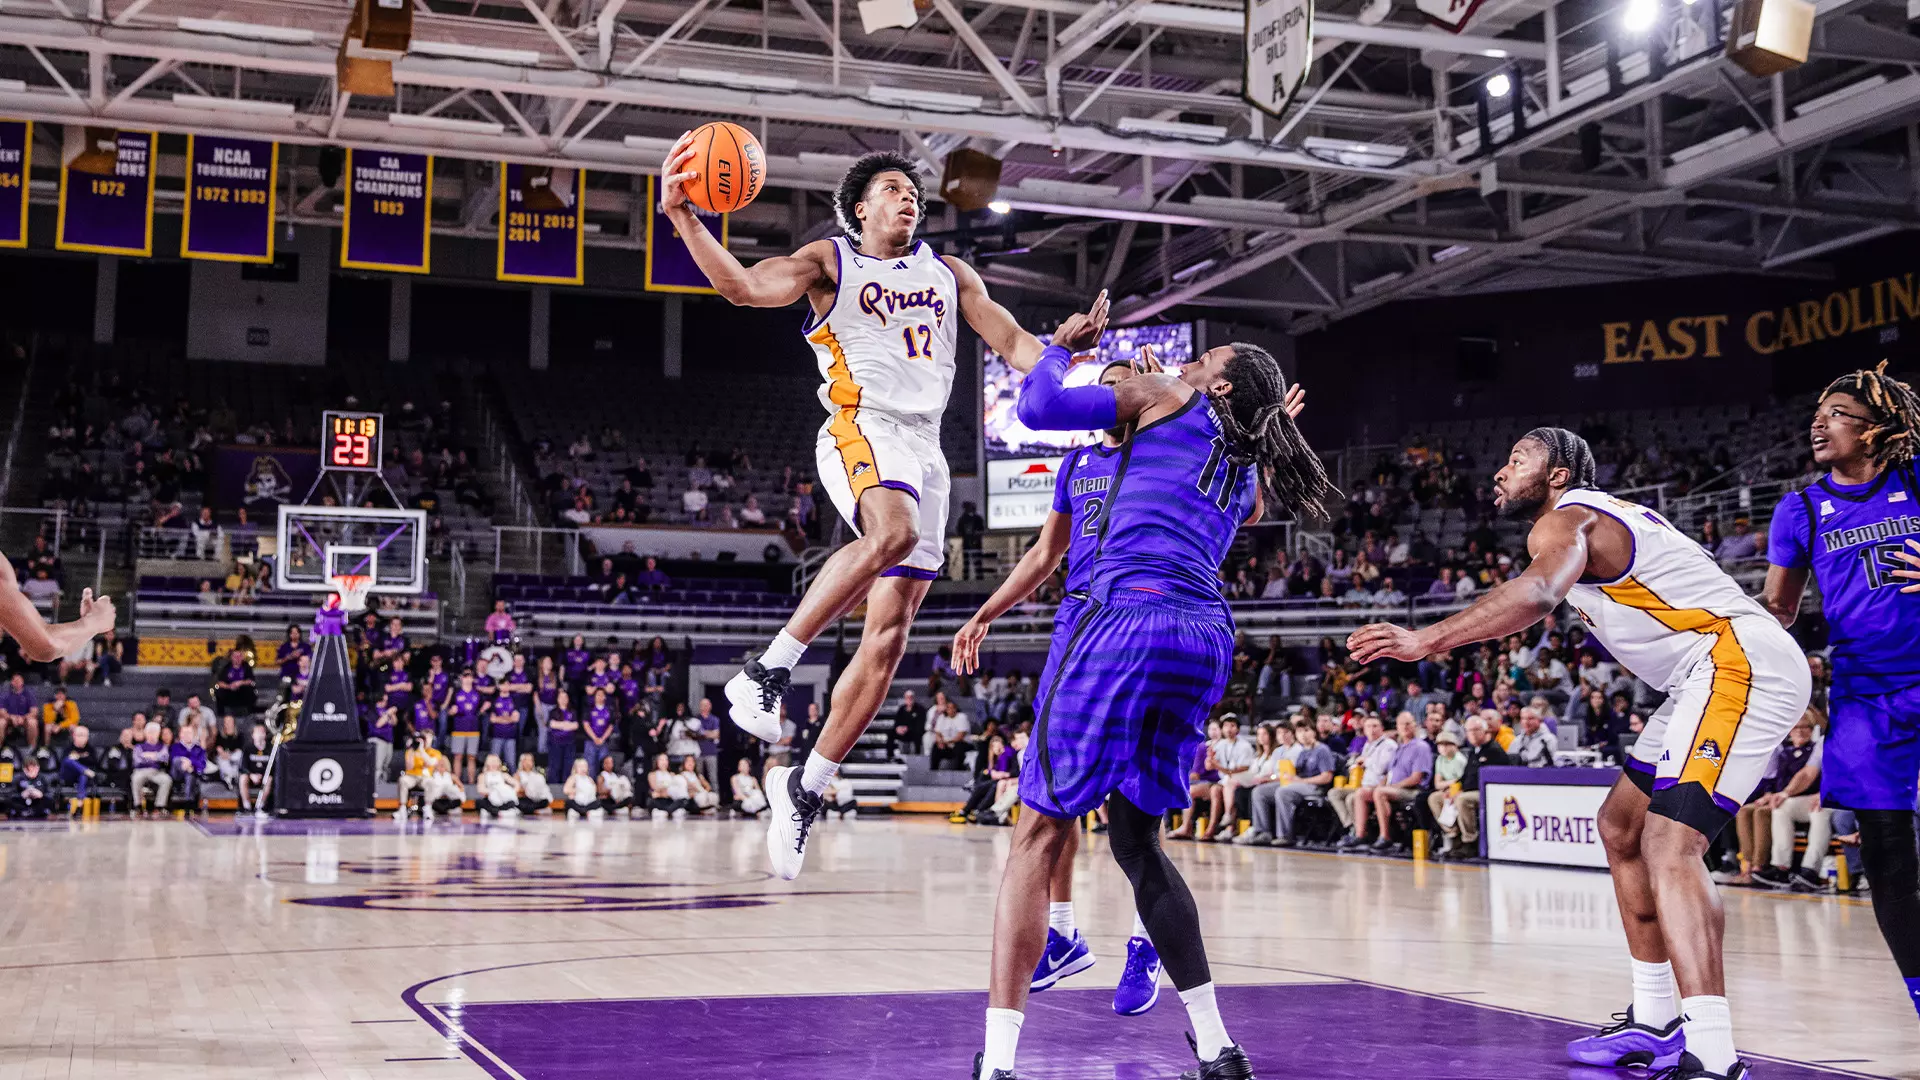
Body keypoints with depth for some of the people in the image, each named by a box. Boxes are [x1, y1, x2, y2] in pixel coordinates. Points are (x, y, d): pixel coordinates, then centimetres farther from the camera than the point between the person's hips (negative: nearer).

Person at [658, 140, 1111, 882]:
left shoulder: (950, 275, 22)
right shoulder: (830, 262, 9)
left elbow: (1010, 340, 14)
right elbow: (744, 286, -8)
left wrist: (1061, 350, -9)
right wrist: (681, 216, -23)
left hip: (925, 451, 5)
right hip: (861, 431, -5)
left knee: (888, 639, -2)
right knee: (892, 532, -40)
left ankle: (804, 791, 6)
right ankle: (767, 669, -33)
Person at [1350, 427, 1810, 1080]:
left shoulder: (1566, 519, -9)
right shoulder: (1597, 516, 22)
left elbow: (1539, 593, -32)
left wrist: (1426, 640, -36)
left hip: (1741, 663, -11)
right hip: (1717, 674, 11)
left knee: (1670, 844, -23)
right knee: (1620, 825, 17)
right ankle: (1656, 1024, 23)